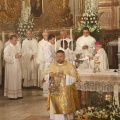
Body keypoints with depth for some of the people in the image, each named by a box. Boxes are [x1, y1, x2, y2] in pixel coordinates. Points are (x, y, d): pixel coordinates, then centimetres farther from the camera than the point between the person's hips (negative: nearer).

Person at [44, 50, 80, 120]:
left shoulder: (70, 66, -2)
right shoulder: (52, 65, 6)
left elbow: (74, 78, -8)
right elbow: (46, 77, 5)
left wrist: (64, 76, -21)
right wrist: (49, 75, -17)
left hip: (66, 94, -2)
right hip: (54, 93, 2)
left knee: (66, 111, -1)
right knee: (55, 111, 1)